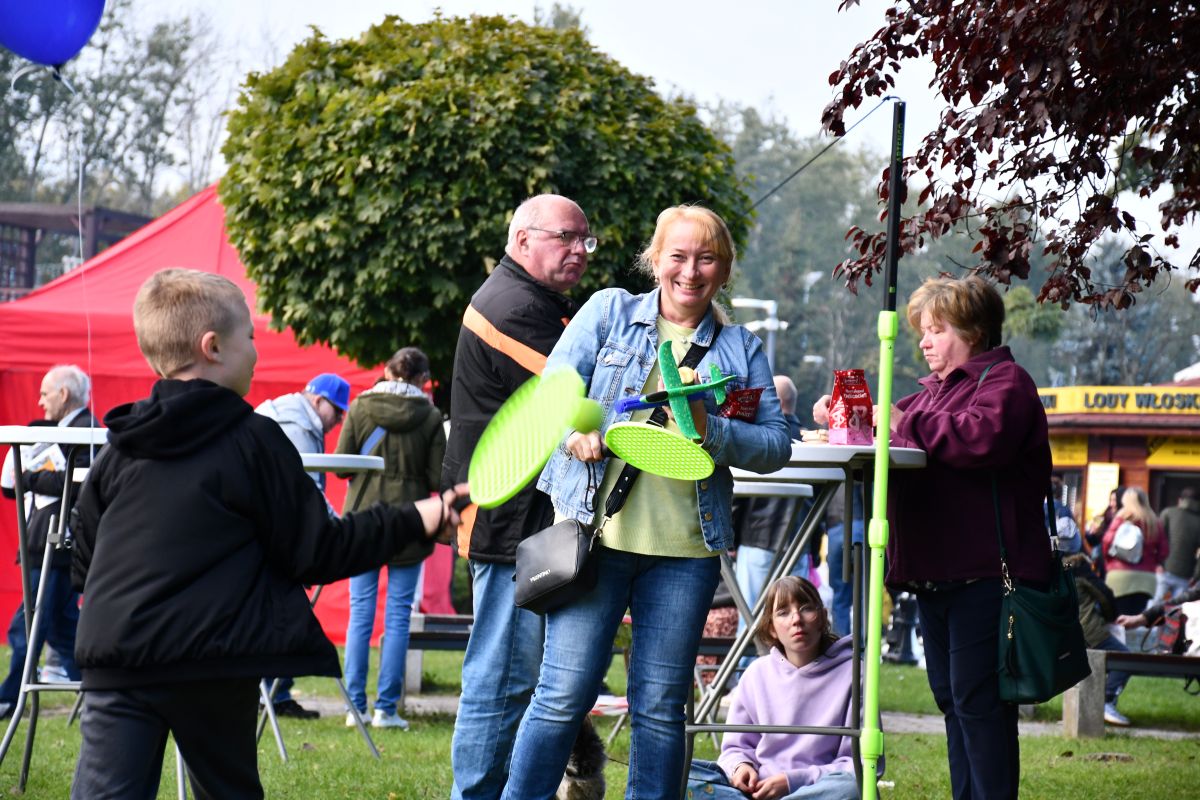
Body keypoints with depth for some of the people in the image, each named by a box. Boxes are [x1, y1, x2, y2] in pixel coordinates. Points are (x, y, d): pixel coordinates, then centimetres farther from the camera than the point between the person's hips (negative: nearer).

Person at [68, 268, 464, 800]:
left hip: (112, 655, 3)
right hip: (210, 661, -3)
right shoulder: (253, 441, -3)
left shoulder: (119, 450, 10)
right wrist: (415, 520, 4)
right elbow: (316, 554, -2)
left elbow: (83, 562, 16)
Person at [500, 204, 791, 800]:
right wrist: (575, 427, -19)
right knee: (565, 694, -5)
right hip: (595, 531, -2)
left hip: (686, 547, 2)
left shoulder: (741, 349, 12)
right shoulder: (607, 312, 9)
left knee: (660, 705, 6)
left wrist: (710, 429, -11)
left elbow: (776, 446, 6)